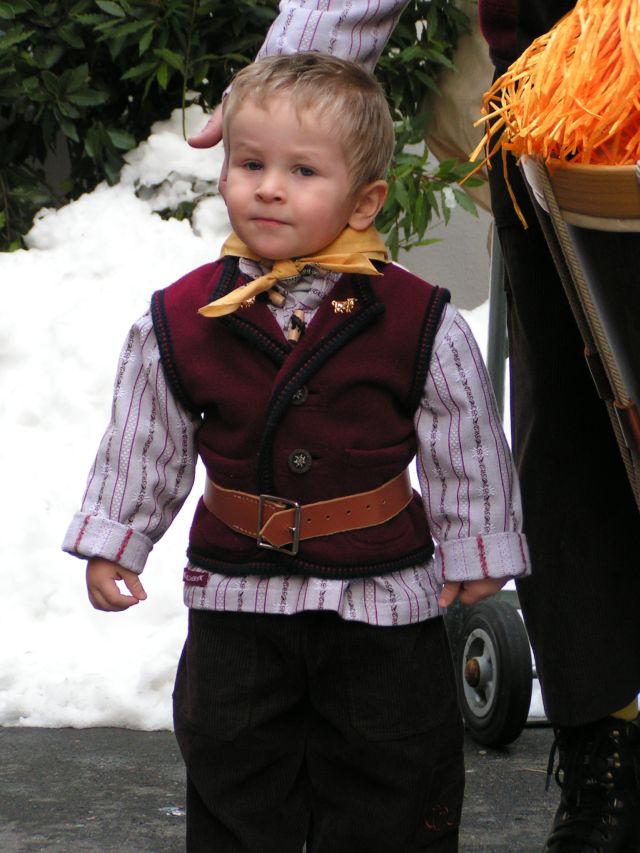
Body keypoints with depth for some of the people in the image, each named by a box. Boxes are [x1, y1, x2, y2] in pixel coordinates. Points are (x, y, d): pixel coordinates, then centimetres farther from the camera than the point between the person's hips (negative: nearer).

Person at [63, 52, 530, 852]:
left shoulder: (420, 324, -13)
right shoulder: (180, 321, -7)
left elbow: (466, 448, -1)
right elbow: (142, 444, 7)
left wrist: (475, 550, 4)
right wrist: (112, 544, 10)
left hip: (384, 596, -2)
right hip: (238, 592, 2)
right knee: (233, 772, 13)